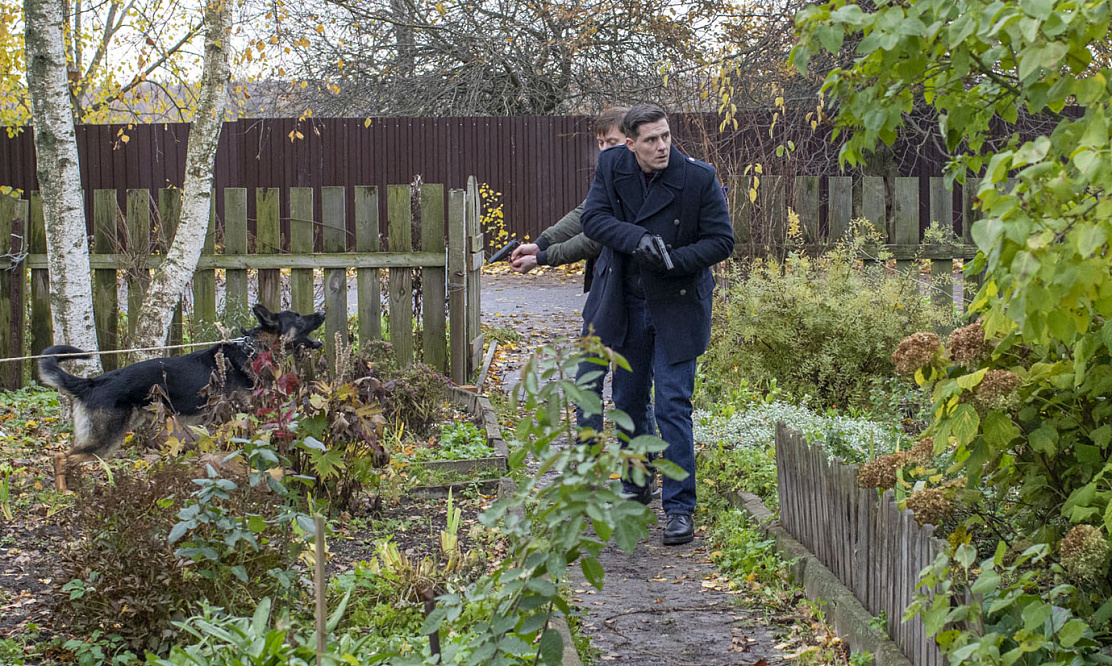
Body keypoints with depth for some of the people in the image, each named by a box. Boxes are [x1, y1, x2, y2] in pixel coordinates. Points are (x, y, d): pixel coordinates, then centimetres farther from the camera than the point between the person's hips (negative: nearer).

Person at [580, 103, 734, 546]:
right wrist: (638, 238, -29)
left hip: (676, 307, -4)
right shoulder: (611, 168, -5)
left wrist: (673, 260, -25)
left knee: (672, 406, -8)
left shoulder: (699, 178, -15)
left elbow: (721, 241, -11)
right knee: (628, 401, 17)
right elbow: (593, 218, -12)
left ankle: (679, 507, -2)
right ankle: (636, 487, 37)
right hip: (627, 306, 4)